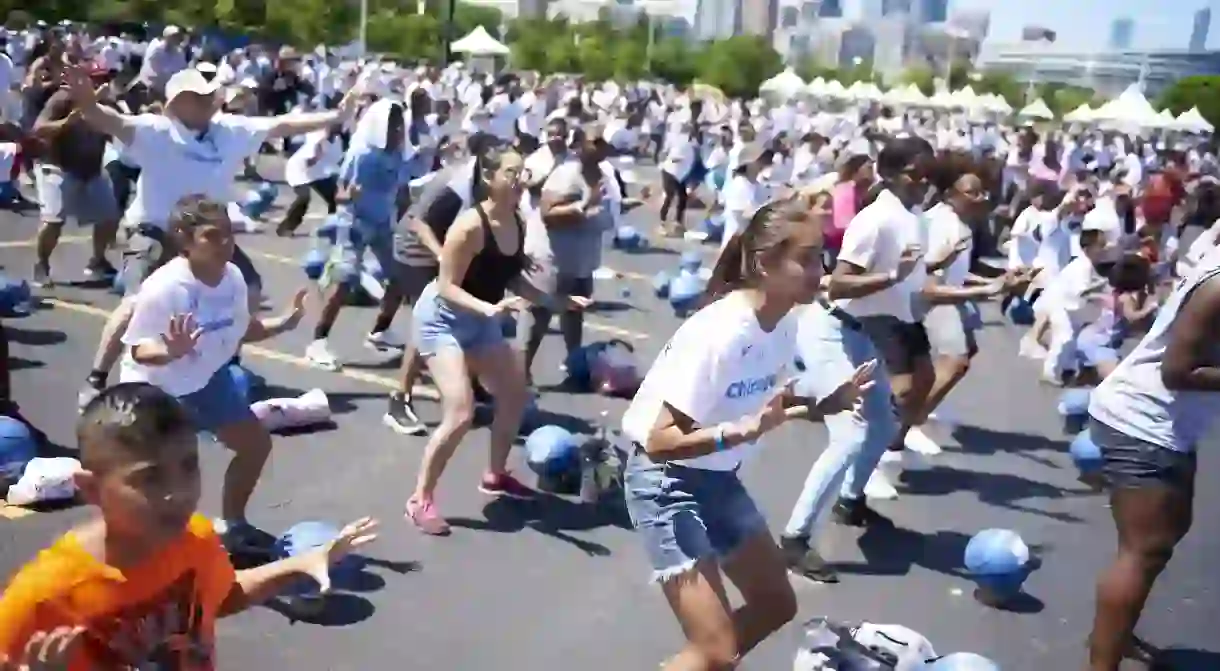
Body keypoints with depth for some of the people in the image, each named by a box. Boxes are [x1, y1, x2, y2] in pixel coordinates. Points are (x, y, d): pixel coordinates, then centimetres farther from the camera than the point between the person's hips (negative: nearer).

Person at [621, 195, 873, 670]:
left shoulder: (784, 323, -5)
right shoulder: (721, 333, -30)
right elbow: (660, 440, -29)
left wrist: (826, 404, -5)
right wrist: (743, 431, -41)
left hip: (718, 478, 9)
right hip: (666, 481, -9)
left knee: (776, 604, 20)